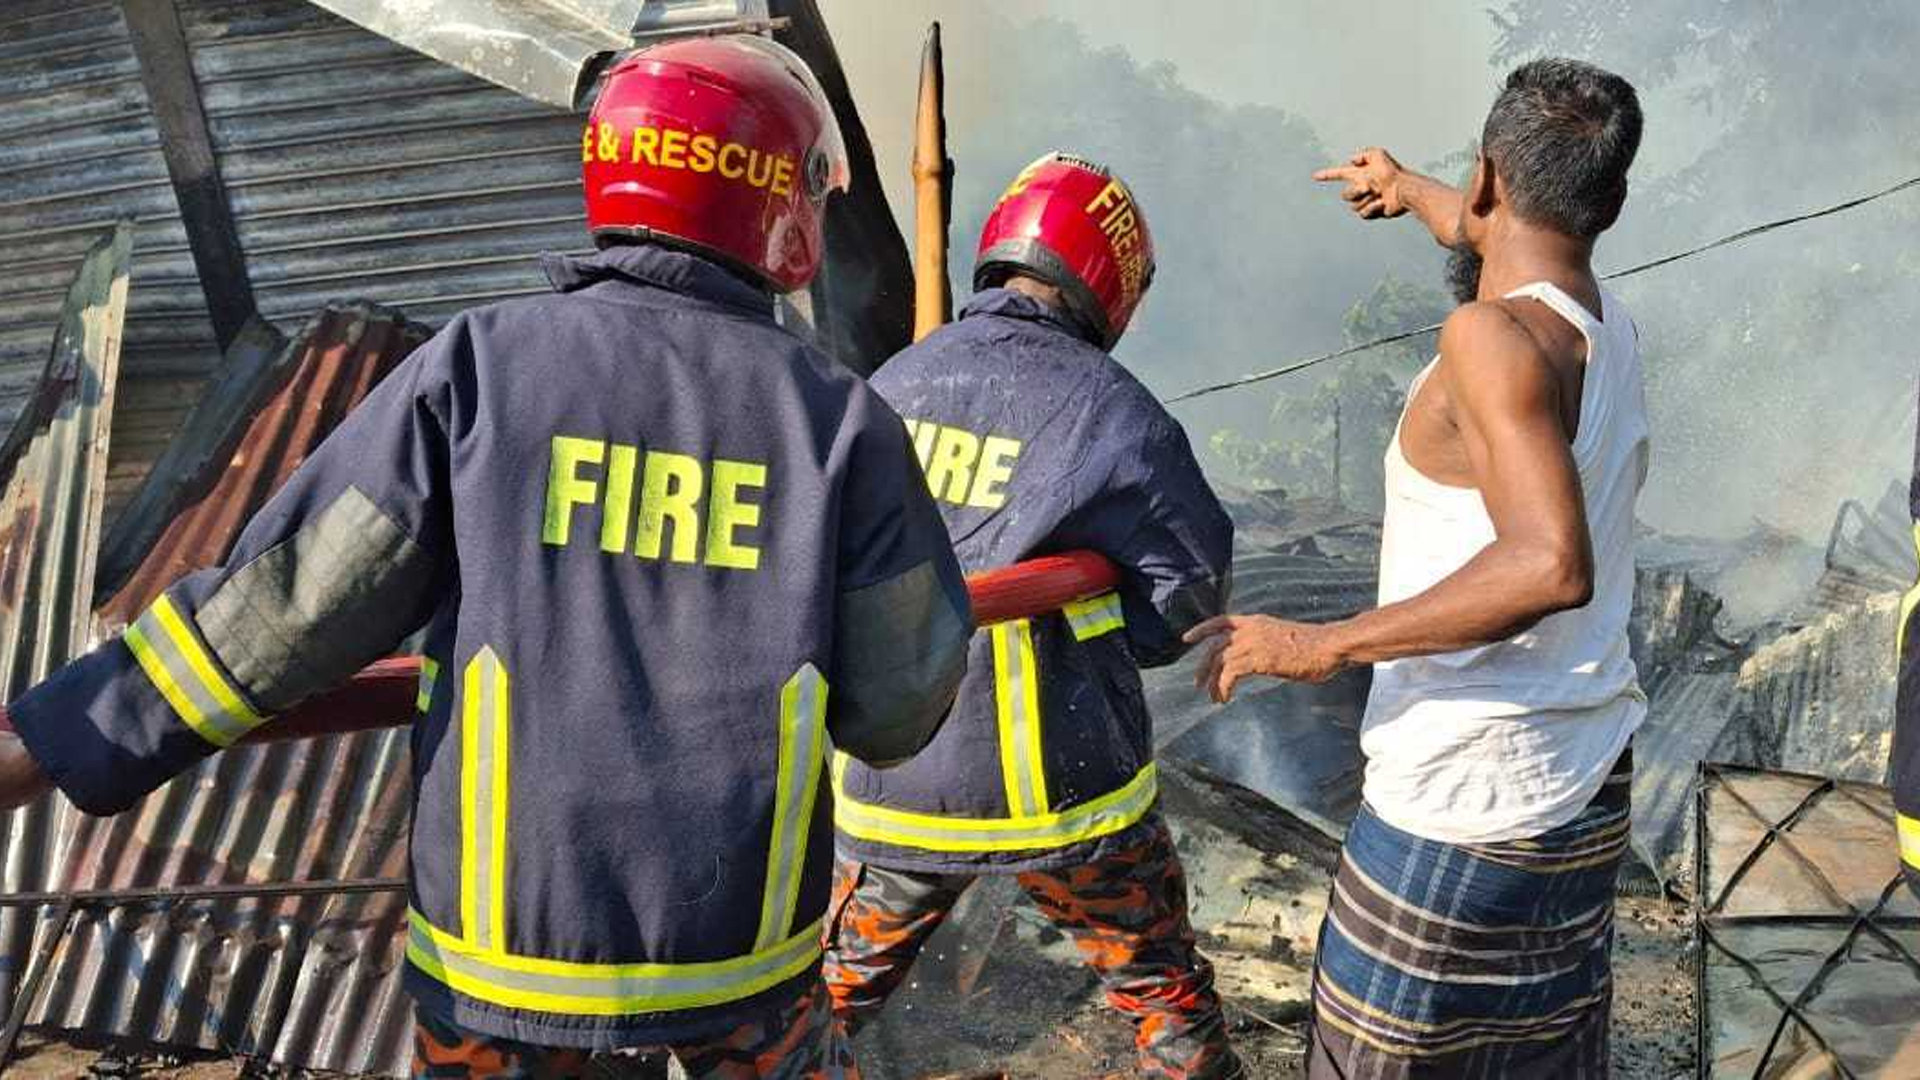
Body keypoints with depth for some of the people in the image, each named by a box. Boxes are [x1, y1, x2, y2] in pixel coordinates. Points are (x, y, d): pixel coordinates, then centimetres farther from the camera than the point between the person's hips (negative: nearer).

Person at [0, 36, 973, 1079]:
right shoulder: (836, 415, -9)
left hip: (508, 921, 0)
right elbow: (895, 707, -5)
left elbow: (286, 607, -11)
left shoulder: (480, 365, -11)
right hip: (741, 926, 1)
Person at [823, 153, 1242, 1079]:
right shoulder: (1113, 411, -15)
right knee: (1166, 989, 20)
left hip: (890, 778, 3)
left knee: (838, 984, 25)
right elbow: (1187, 593, -7)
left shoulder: (891, 384, -3)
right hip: (1064, 789, -3)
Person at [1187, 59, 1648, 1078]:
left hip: (1465, 800, -8)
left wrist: (1326, 642, -26)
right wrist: (1408, 188, 47)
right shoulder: (1608, 325, 6)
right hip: (1587, 788, 8)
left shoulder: (1494, 337, -20)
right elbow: (1512, 245, 30)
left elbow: (1553, 563, -32)